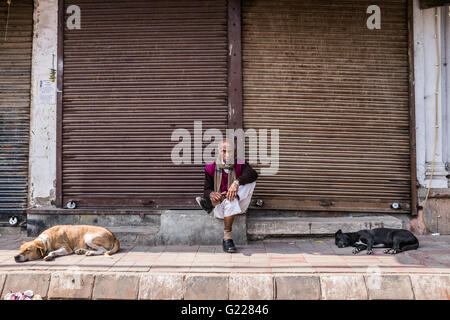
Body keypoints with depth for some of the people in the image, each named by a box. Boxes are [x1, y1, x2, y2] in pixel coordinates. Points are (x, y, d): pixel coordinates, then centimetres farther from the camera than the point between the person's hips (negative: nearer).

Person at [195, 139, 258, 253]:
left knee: (251, 180, -25)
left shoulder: (240, 166, 4)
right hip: (220, 207, -2)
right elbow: (207, 189, 3)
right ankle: (227, 239, -33)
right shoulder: (211, 169, 7)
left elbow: (253, 174, -19)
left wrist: (236, 183, -38)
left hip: (239, 204, 3)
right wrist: (212, 194, -25)